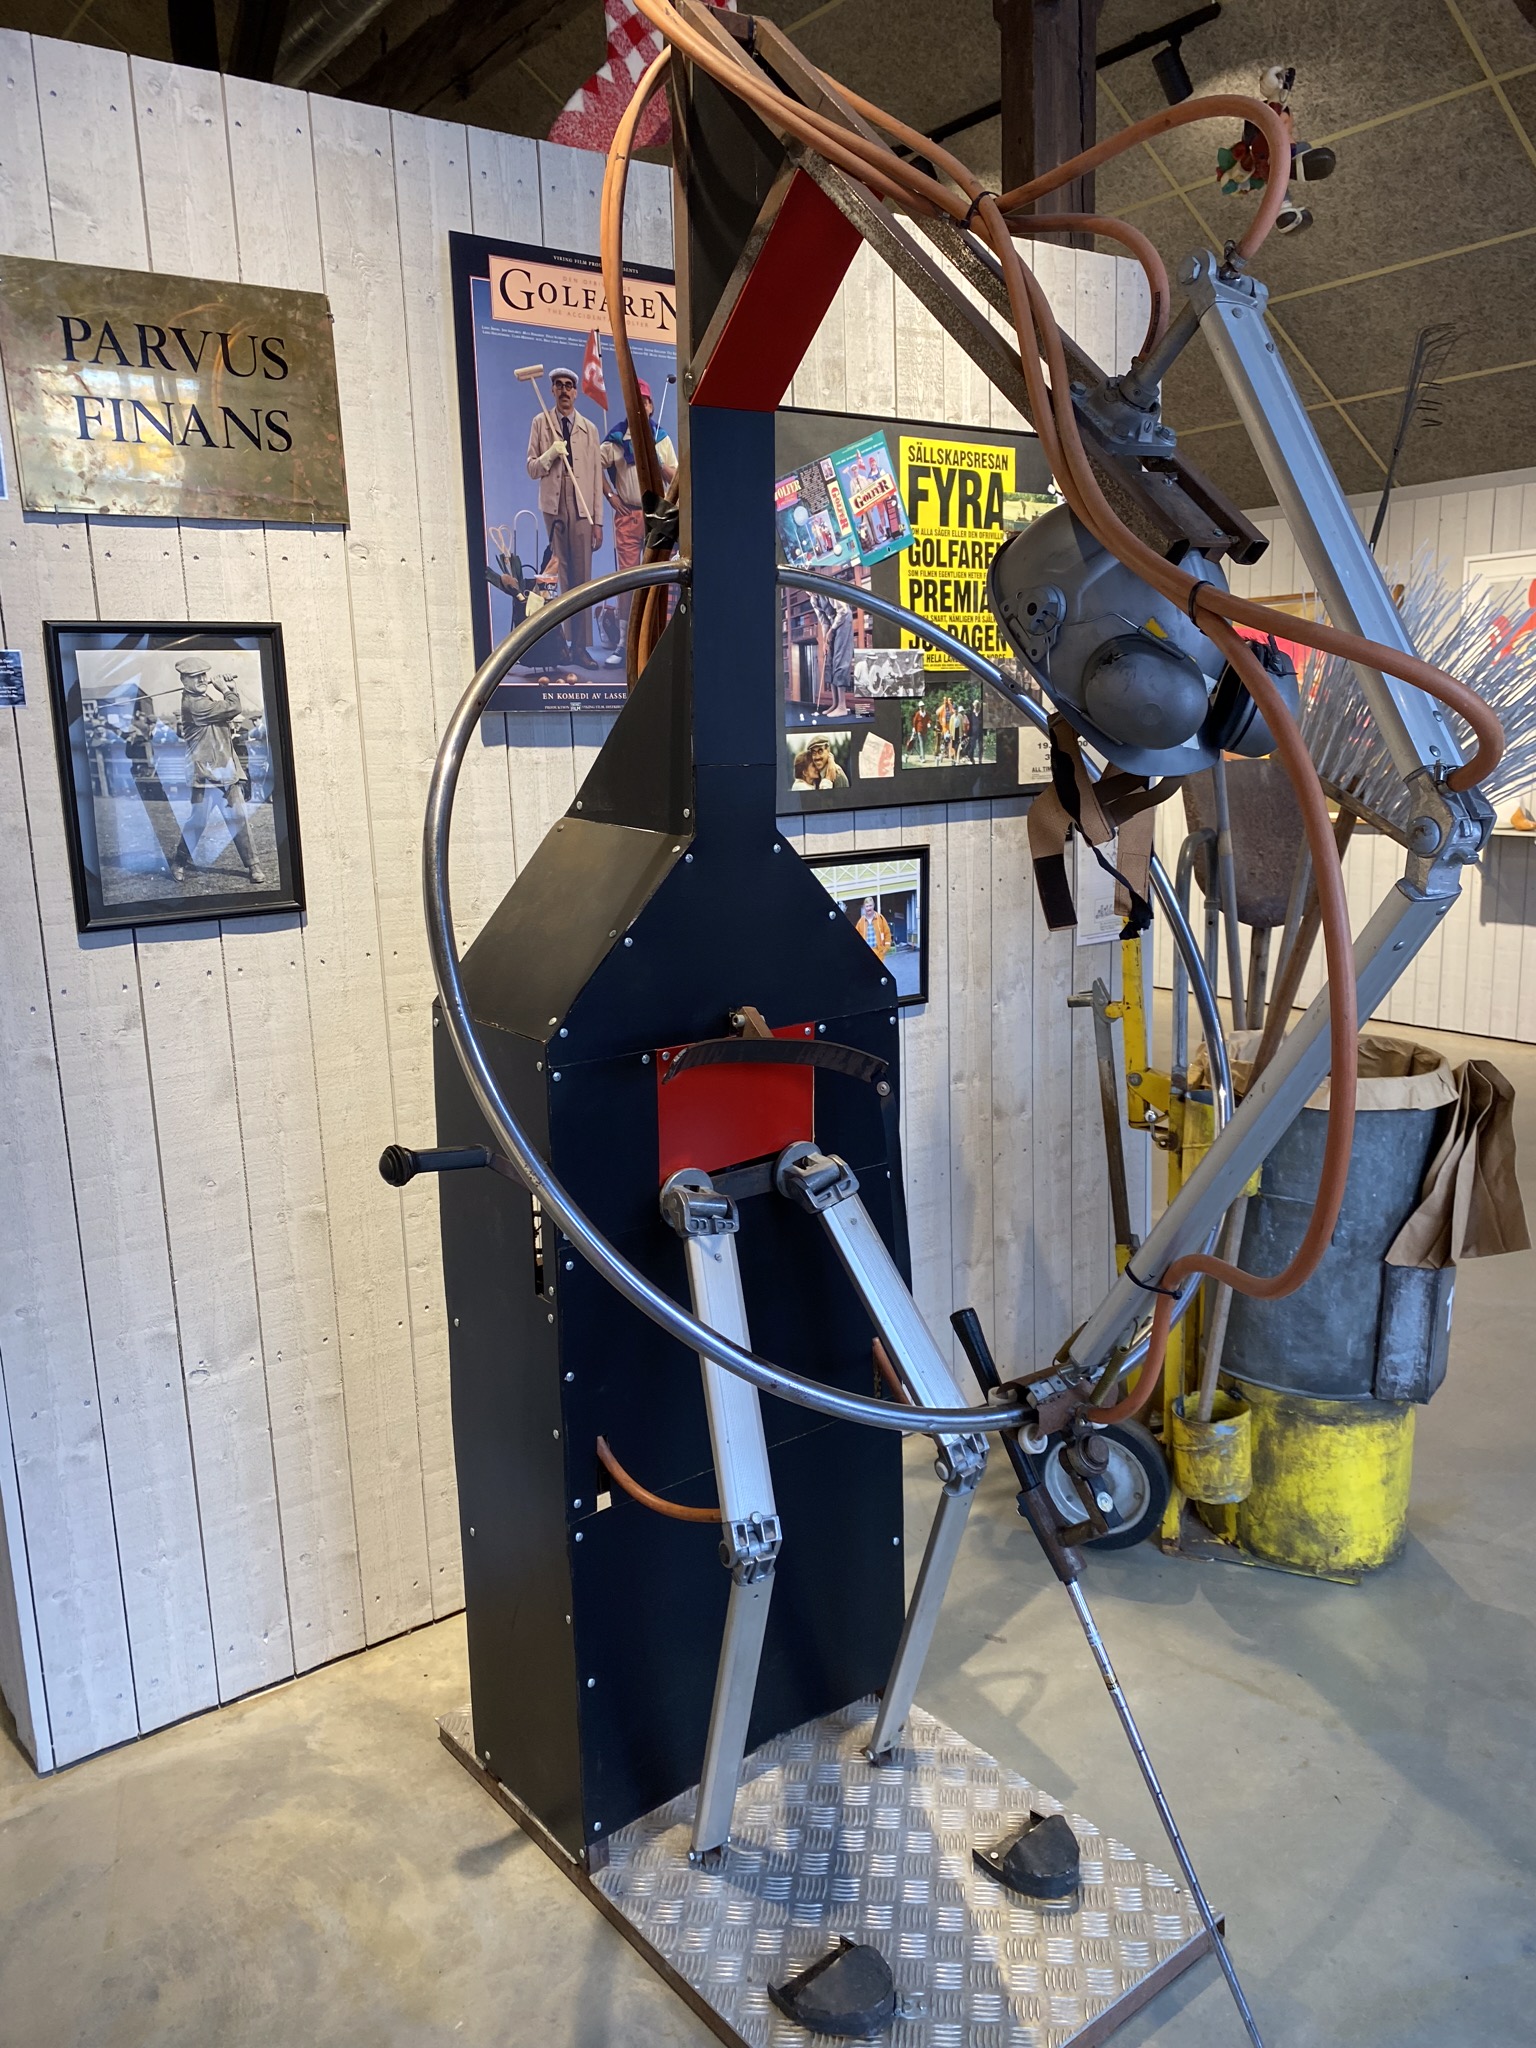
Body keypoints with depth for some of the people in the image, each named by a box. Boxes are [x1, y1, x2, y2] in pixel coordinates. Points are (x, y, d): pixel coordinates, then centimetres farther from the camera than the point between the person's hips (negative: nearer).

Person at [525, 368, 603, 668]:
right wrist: (551, 454, -12)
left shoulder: (589, 428, 12)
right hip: (553, 507, -1)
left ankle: (579, 646, -2)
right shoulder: (541, 423, 9)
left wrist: (598, 520, 4)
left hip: (582, 509, 1)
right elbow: (532, 469, 8)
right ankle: (560, 643, -2)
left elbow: (596, 475, 10)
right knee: (559, 576, -5)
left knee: (582, 578, -3)